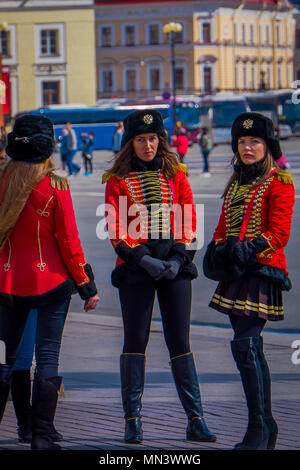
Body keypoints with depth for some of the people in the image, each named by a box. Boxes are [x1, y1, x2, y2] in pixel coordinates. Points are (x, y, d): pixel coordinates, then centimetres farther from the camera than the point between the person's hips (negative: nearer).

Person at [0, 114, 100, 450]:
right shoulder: (55, 185, -9)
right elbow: (68, 241, -7)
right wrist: (86, 285, 1)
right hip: (51, 280, -3)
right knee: (48, 356, 2)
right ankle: (41, 436, 2)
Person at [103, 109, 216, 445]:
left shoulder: (175, 175, 9)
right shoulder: (118, 180, 3)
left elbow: (189, 223, 6)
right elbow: (116, 230, -3)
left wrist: (178, 258, -9)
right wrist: (144, 259, -15)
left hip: (175, 268, 1)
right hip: (135, 269, -1)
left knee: (180, 342, 1)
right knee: (135, 342, 1)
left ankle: (195, 420, 2)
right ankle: (133, 421, 6)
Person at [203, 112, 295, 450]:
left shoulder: (279, 182, -5)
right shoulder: (236, 182, 18)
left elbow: (279, 233, -11)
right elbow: (224, 226, 19)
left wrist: (249, 247, -26)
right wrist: (219, 249, -2)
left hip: (263, 270, -8)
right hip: (236, 271, 8)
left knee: (244, 345, -17)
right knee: (252, 350, 10)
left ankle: (258, 430, -14)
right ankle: (267, 428, 17)